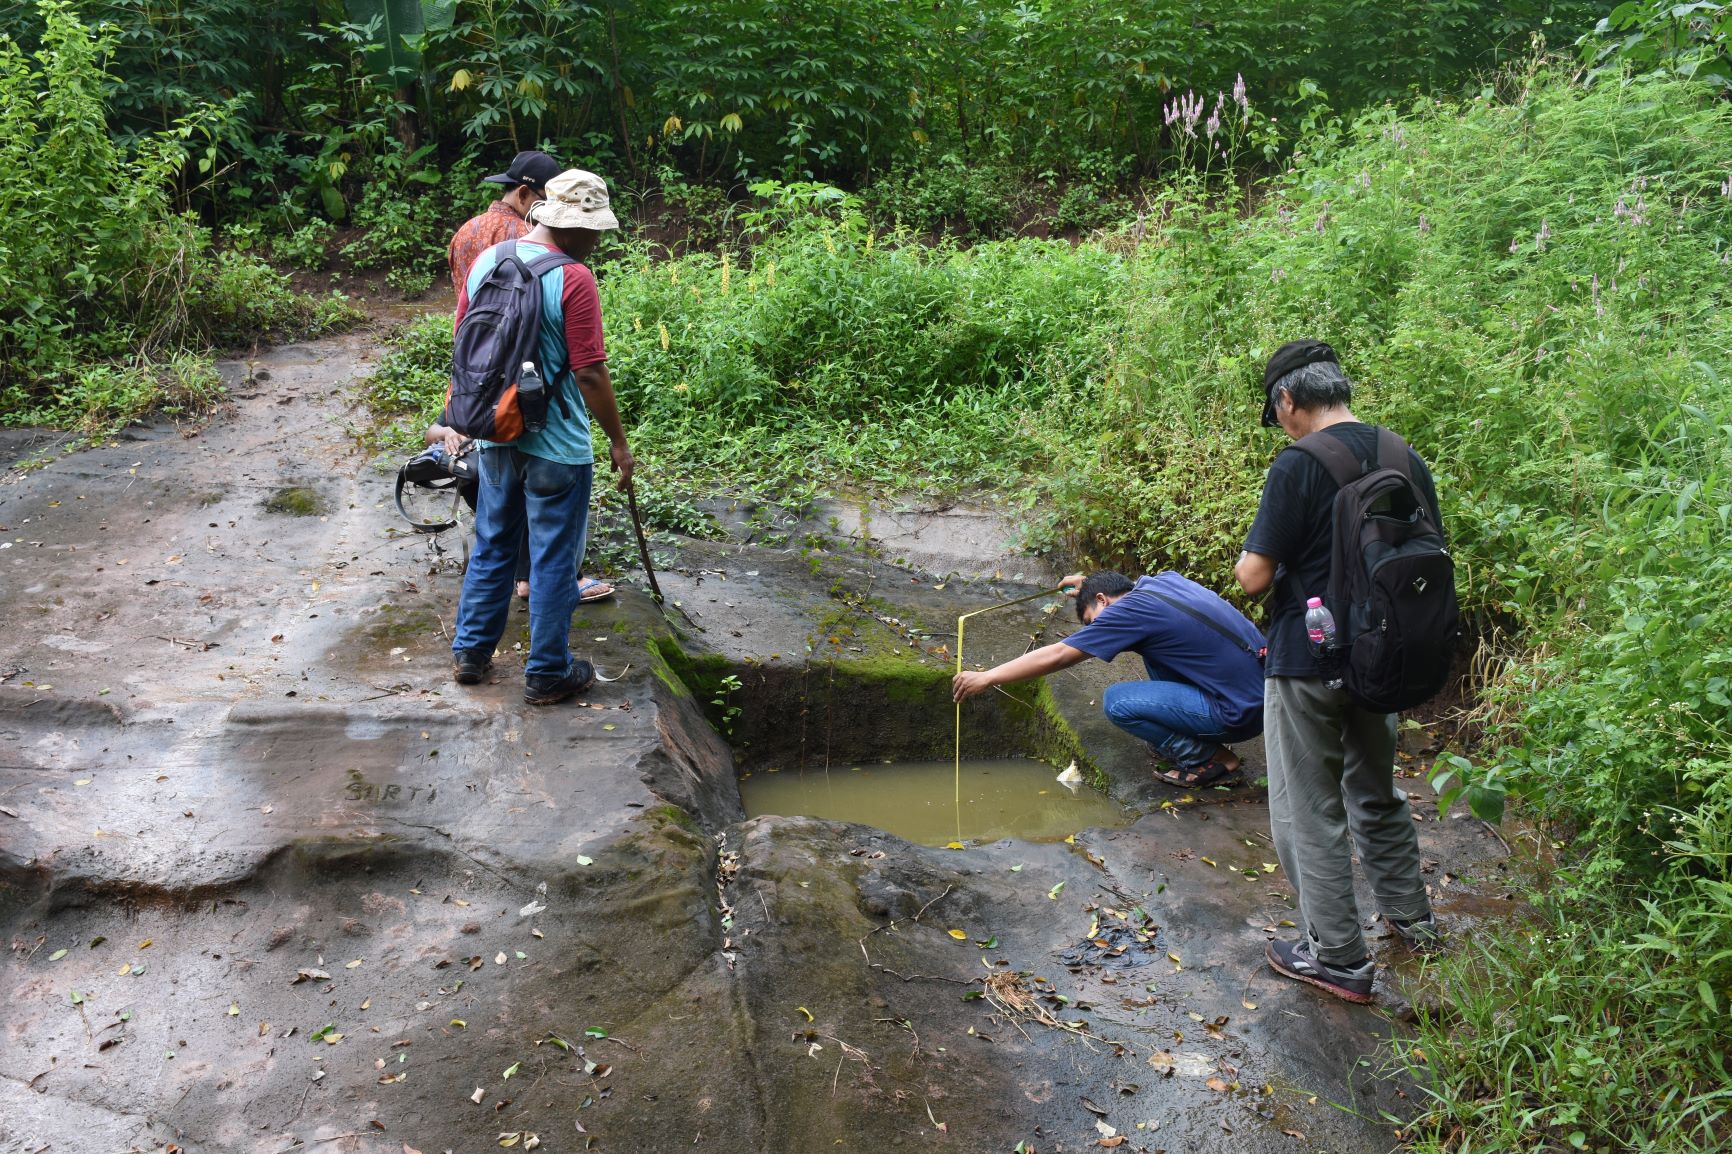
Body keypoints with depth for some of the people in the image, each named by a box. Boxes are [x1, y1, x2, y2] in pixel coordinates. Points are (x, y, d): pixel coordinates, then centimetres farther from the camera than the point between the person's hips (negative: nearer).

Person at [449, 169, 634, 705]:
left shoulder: (486, 261, 3)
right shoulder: (573, 279, -18)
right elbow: (590, 373, -18)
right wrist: (619, 442, -9)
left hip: (495, 435, 7)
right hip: (556, 445, -6)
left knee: (492, 545, 21)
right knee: (554, 559, 6)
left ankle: (469, 652, 30)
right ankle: (547, 674, 16)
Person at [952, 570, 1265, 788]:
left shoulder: (1132, 610, -12)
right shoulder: (1166, 579, 9)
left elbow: (1056, 656, -9)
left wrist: (985, 678, -4)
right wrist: (1090, 584, 41)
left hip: (1239, 714, -9)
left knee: (1117, 702, -9)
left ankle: (1212, 759, -1)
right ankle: (1177, 739, 17)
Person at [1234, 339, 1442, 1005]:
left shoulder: (1299, 465, -18)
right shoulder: (1409, 462, 3)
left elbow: (1253, 576, -18)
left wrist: (1254, 556, 3)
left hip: (1308, 666, -7)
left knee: (1310, 813, 6)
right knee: (1376, 794, 25)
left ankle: (1338, 959, 13)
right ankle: (1412, 919, 39)